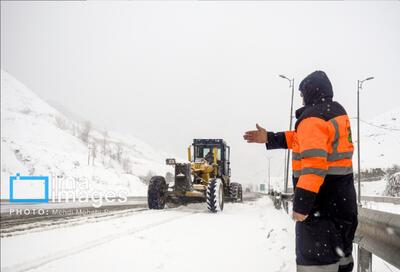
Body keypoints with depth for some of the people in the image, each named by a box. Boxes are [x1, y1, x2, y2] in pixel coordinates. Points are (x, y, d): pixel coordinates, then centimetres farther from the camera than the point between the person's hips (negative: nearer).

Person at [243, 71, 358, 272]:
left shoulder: (313, 117, -16)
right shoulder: (337, 112, 13)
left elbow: (314, 162, -26)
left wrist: (302, 202, -28)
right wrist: (269, 138, 19)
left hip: (321, 197, -9)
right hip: (342, 197, 9)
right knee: (340, 253, 21)